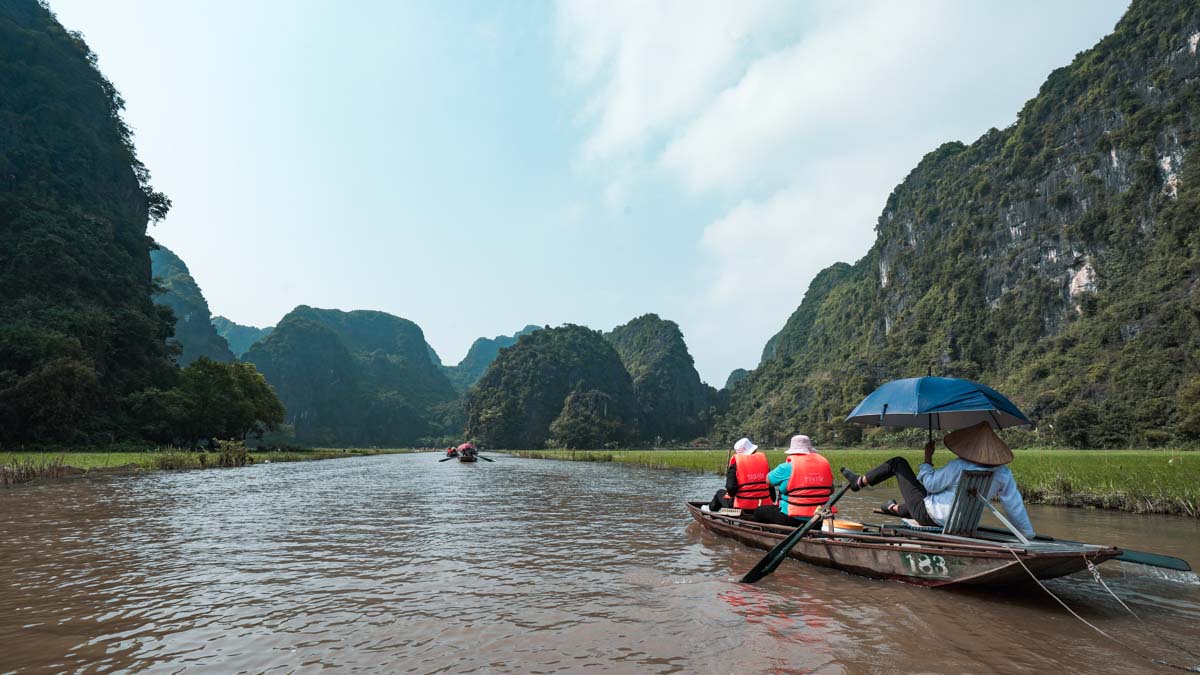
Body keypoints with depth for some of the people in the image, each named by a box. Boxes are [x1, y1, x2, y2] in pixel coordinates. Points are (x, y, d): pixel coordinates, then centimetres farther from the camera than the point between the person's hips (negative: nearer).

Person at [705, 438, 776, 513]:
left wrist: (731, 493, 8)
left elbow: (731, 489, -15)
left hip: (742, 507, -4)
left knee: (720, 493, 25)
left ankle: (710, 508, 53)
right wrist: (772, 502, 18)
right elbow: (771, 486, 5)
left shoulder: (735, 462, -9)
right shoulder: (763, 459, 3)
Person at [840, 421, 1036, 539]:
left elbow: (930, 484, -15)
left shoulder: (958, 467, -28)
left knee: (898, 463, 5)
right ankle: (896, 509, 55)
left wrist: (927, 459, -2)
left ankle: (859, 482, 18)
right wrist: (1030, 534, 8)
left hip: (926, 515, -6)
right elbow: (1015, 506, -6)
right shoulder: (1004, 474, -14)